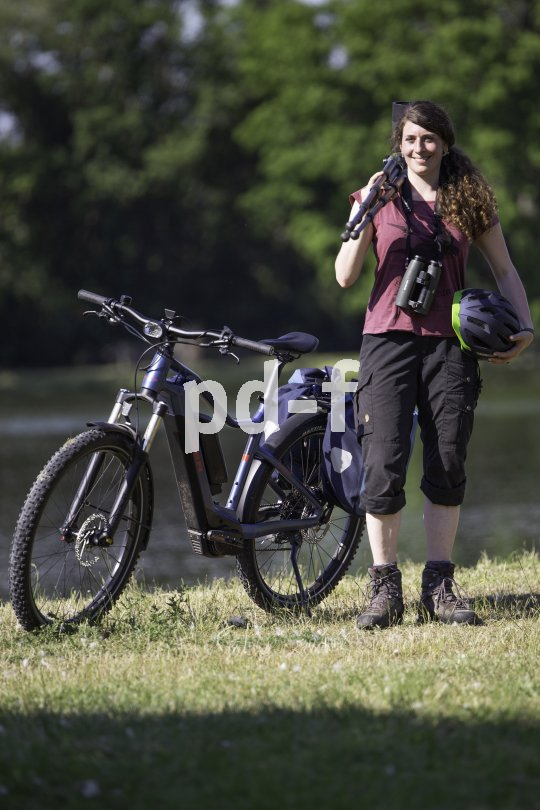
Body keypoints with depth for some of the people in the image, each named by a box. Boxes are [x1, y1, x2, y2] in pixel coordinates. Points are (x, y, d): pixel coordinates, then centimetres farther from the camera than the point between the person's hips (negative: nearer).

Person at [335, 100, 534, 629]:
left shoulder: (471, 200, 10)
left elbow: (504, 269, 15)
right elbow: (345, 276, 1)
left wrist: (524, 326, 1)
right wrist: (364, 216, -11)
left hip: (450, 343, 2)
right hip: (389, 339, -2)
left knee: (448, 467, 2)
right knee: (384, 464, -10)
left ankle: (439, 588, 9)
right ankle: (385, 590, -3)